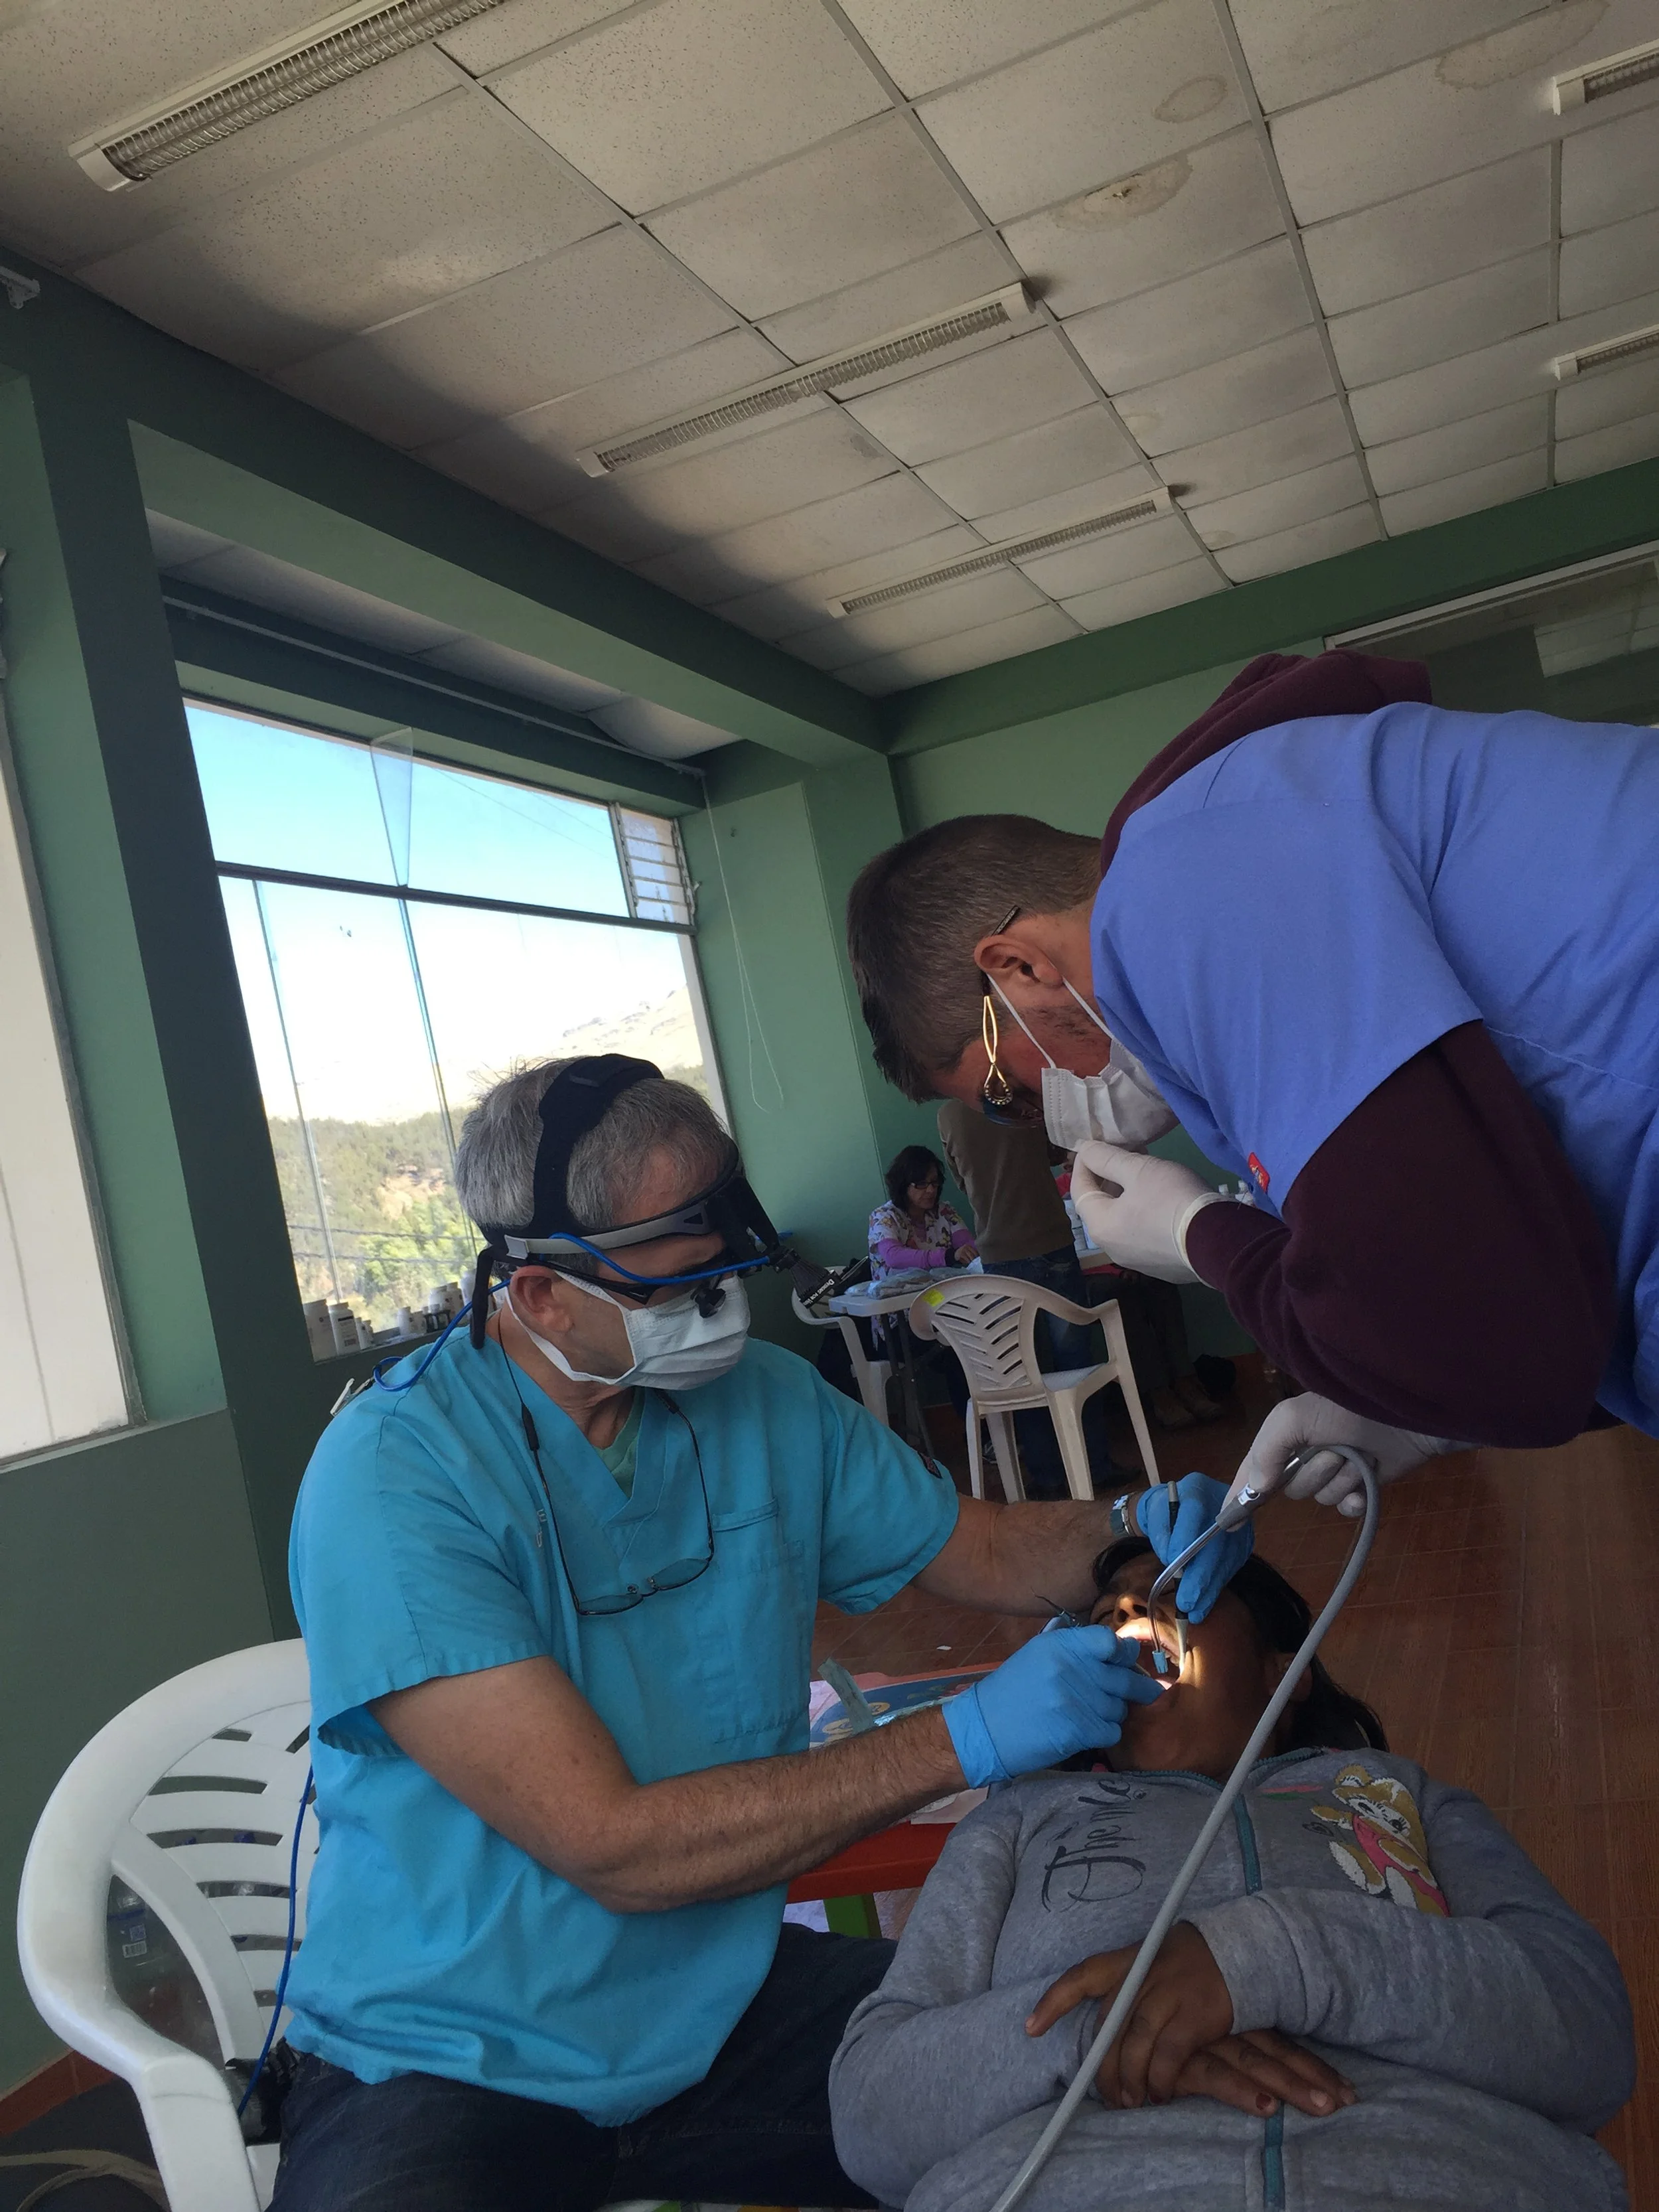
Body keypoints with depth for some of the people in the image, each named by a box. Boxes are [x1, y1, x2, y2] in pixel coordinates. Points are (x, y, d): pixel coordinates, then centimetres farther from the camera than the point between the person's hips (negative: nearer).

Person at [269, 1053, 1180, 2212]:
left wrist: (1132, 1530, -10)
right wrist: (966, 1739, -25)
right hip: (449, 2067, -4)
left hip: (723, 2009, 5)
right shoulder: (394, 1477, -21)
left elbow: (988, 1551, 12)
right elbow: (612, 1846, -24)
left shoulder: (768, 1402, -2)